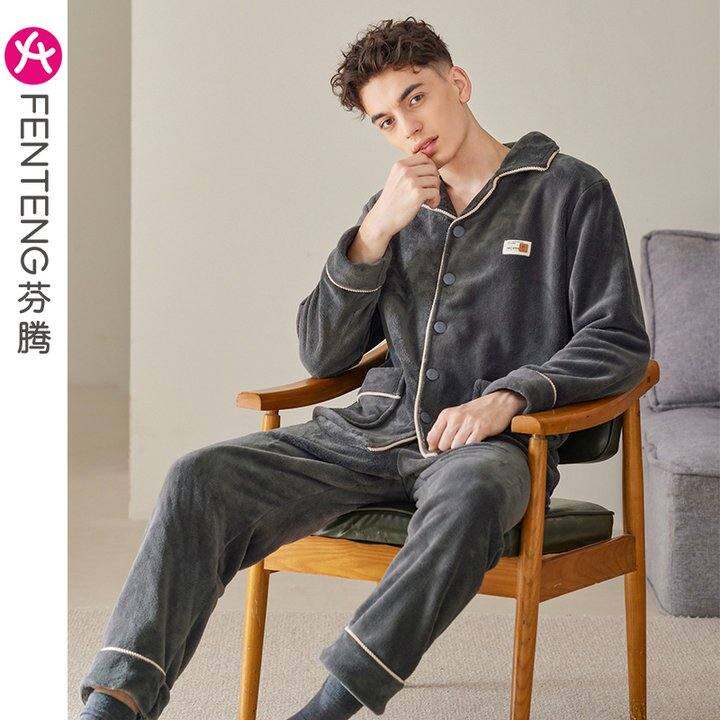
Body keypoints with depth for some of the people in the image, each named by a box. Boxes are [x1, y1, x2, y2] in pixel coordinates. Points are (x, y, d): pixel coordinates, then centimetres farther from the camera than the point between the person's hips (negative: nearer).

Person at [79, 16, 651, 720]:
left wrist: (508, 394, -18)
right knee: (203, 476, -19)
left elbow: (619, 340, -1)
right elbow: (321, 355, 9)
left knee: (468, 497, -41)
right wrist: (376, 231, -5)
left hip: (487, 441, -4)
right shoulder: (395, 209, 18)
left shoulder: (569, 191, 5)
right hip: (374, 427, 4)